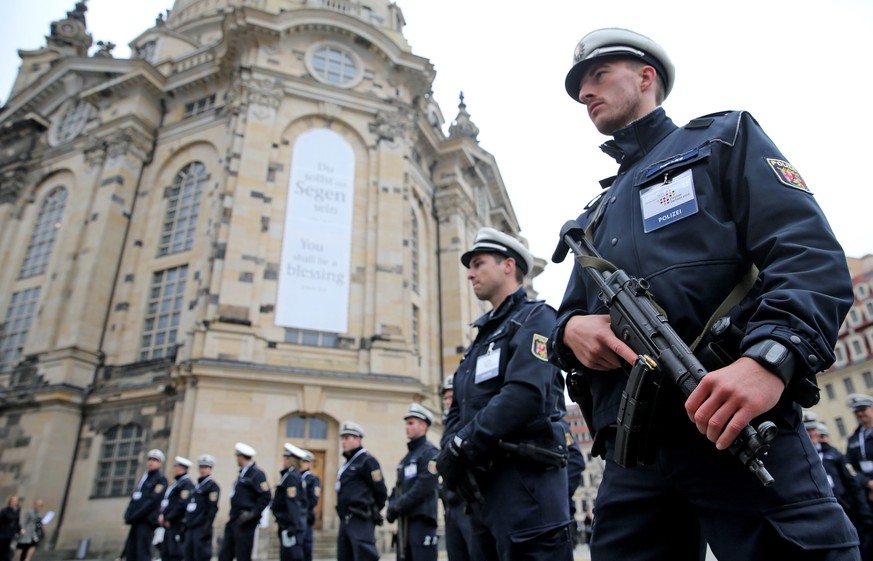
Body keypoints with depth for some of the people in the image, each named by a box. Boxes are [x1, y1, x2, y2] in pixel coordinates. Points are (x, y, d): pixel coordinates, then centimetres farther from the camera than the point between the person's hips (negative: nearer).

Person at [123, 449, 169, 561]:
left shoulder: (161, 480, -3)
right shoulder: (143, 478, 21)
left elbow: (153, 501, -13)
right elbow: (134, 498, 17)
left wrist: (134, 516, -16)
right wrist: (128, 515, 0)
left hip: (147, 521, -8)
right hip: (137, 522, 8)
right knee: (129, 552, 8)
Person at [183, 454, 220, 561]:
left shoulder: (212, 486, -6)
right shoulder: (196, 486, 19)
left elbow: (213, 508, -14)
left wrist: (207, 528, -20)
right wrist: (186, 526, 16)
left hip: (201, 529, -8)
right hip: (191, 529, 8)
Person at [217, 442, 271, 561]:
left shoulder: (256, 474, -13)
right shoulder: (242, 474, 16)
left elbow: (266, 497, -19)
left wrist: (253, 514, -22)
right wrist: (232, 514, 15)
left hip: (245, 524, -9)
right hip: (233, 522, 9)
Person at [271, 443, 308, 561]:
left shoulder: (291, 477, -15)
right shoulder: (293, 475, 14)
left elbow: (293, 504, -21)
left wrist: (292, 528, -22)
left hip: (291, 527, -10)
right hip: (288, 526, 10)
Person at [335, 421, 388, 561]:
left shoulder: (367, 461, -8)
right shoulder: (348, 463, 18)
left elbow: (381, 491, -9)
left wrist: (372, 511, 2)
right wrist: (345, 515, 15)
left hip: (361, 522, -9)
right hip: (345, 521, 9)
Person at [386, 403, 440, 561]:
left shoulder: (430, 453, -6)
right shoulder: (407, 457, 20)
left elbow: (423, 488, -17)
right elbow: (398, 487, 18)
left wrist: (397, 507, -16)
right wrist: (391, 507, -1)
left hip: (422, 520, -9)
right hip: (405, 521, 9)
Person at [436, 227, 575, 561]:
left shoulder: (535, 318, -4)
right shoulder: (484, 333, 21)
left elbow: (525, 395, -21)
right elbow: (458, 410, 15)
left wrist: (462, 447, -17)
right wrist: (449, 453, -5)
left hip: (524, 480, -8)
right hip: (482, 486, 9)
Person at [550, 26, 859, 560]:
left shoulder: (724, 139, 11)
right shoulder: (596, 216, 27)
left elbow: (814, 256, -5)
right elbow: (567, 316, 23)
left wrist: (771, 358, -24)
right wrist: (571, 328, -4)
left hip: (741, 432, -5)